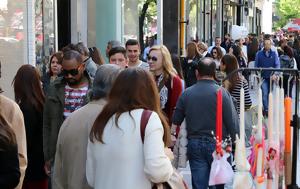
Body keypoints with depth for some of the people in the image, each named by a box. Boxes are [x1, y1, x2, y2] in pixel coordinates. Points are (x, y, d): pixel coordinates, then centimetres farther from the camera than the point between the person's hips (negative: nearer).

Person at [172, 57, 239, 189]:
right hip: (217, 144, -3)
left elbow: (175, 122, 5)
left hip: (194, 144, 3)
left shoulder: (186, 93, 1)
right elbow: (233, 121, -10)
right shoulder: (222, 93, -9)